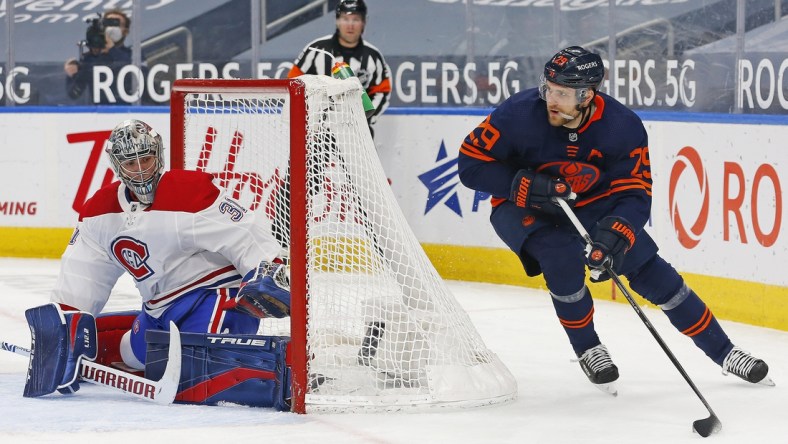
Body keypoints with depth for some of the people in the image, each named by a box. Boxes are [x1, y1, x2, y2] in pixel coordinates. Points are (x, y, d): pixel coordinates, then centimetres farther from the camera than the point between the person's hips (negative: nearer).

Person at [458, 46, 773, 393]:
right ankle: (587, 350, -7)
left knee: (651, 273, -3)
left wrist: (614, 236, -38)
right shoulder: (520, 114, -28)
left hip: (591, 204, 2)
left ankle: (723, 353, 13)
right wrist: (528, 186, -33)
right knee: (562, 256, -32)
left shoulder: (623, 127, -23)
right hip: (523, 208, -2)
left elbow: (635, 194, -19)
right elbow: (471, 163, -21)